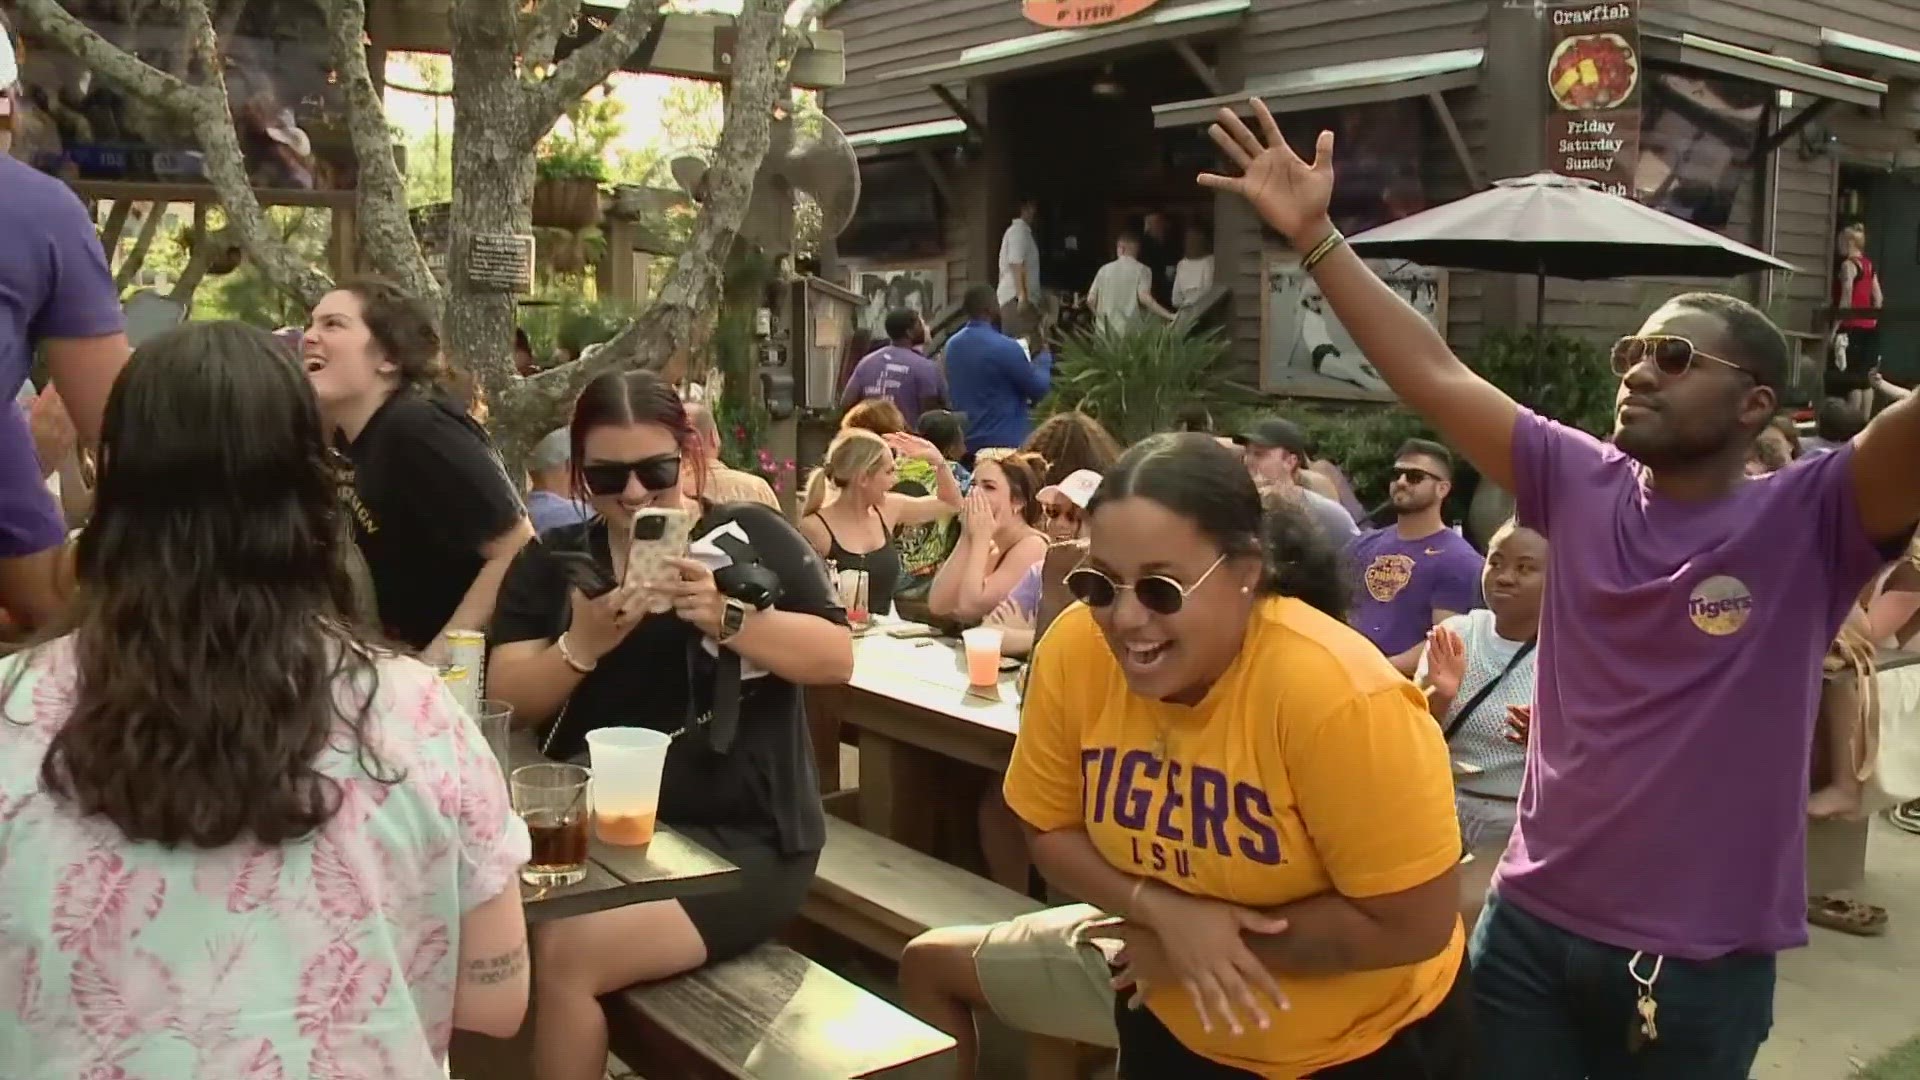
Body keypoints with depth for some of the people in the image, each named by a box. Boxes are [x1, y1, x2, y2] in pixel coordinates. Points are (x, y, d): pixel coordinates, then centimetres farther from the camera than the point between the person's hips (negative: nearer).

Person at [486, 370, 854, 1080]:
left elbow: (837, 659, -7)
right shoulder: (553, 562, 9)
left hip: (740, 838, -4)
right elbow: (505, 699, -1)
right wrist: (581, 645, -20)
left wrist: (727, 619, -22)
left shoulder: (752, 536, 1)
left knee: (564, 956, -23)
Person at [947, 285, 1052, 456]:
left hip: (964, 442, 7)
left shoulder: (951, 345, 3)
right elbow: (1038, 389, -9)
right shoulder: (1005, 347, -18)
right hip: (1003, 442, -7)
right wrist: (1044, 358, 11)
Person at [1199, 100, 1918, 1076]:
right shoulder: (1582, 486, -1)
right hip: (1530, 927, 4)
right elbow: (1436, 377, -4)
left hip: (1701, 967, -3)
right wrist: (1313, 233, -8)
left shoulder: (1809, 520, -10)